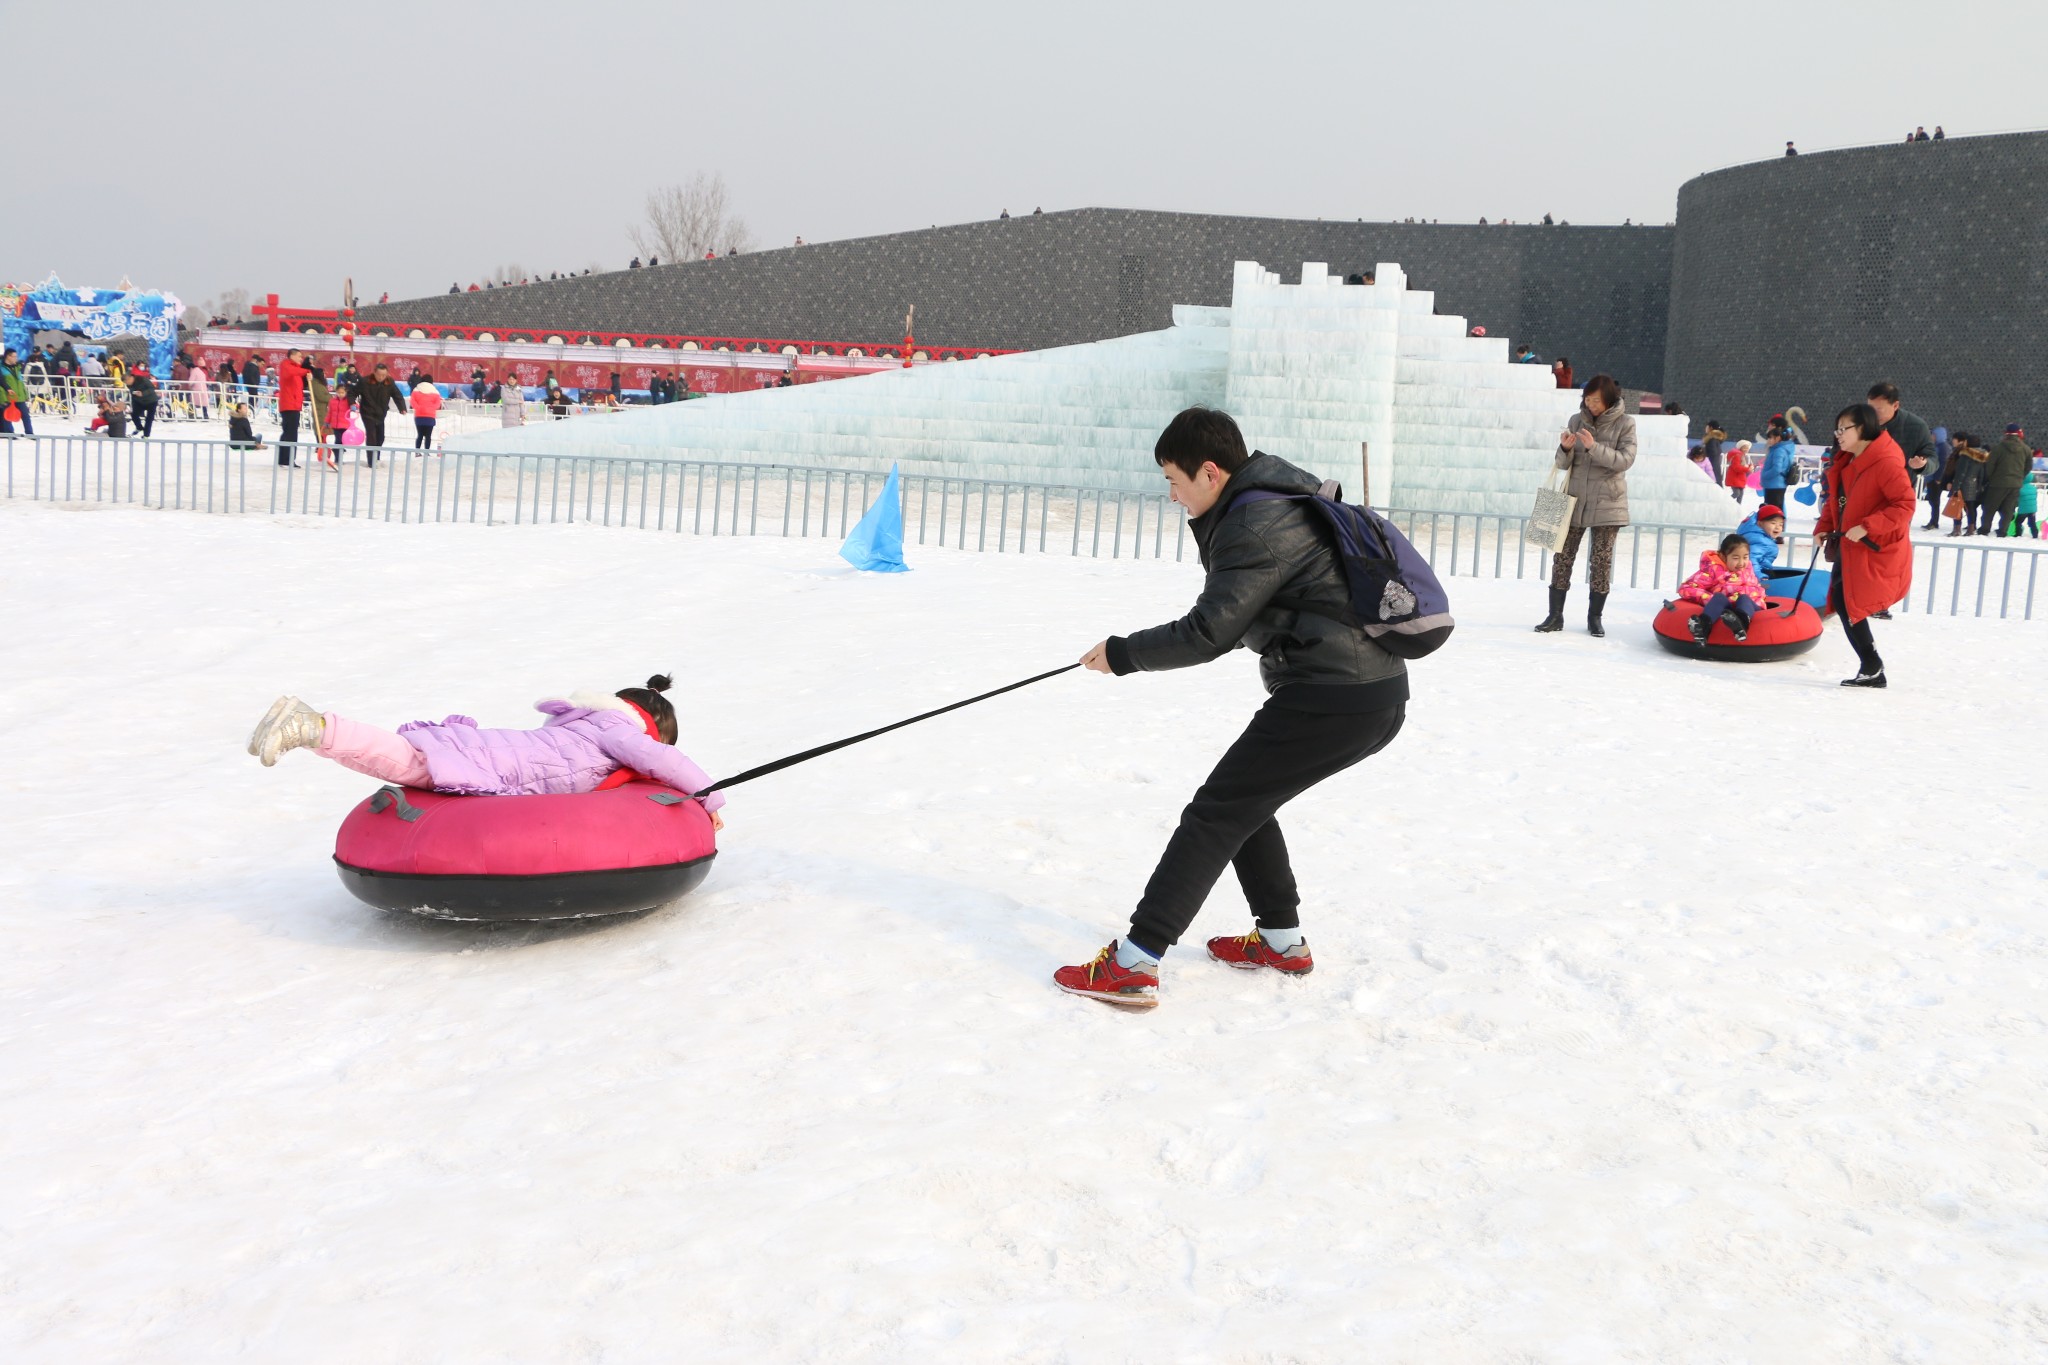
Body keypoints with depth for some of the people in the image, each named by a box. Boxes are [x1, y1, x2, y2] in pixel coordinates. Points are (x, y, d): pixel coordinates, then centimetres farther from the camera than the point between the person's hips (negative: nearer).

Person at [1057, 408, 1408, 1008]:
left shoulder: (1256, 524, -15)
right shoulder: (1282, 498, 17)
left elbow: (1210, 633, -16)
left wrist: (1122, 654, -5)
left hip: (1332, 700, -10)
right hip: (1379, 695, 10)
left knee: (1217, 814, -8)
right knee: (1245, 800, 22)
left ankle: (1133, 964, -9)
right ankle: (1281, 940, 29)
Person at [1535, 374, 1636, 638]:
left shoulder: (1625, 423, -4)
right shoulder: (1577, 420, 4)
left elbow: (1625, 460, -14)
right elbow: (1563, 464, 5)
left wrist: (1594, 447, -25)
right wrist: (1565, 449, -17)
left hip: (1607, 503, -3)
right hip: (1575, 499, 3)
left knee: (1602, 560, 3)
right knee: (1563, 556, 1)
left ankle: (1595, 617, 12)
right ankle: (1555, 615, 7)